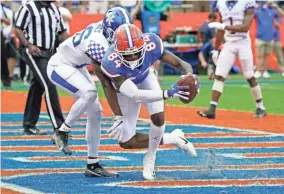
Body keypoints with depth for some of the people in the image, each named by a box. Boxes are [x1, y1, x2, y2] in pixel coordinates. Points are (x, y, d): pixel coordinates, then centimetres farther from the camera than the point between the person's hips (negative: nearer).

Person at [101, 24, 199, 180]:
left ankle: (150, 159, 2)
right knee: (126, 142, 0)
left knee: (158, 117, -25)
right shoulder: (111, 63, -44)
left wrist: (189, 76, -52)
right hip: (126, 88, -1)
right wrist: (167, 94, -61)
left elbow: (180, 63, -27)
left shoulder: (151, 44, -35)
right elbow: (134, 95, -49)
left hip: (146, 79, 1)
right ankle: (173, 139, 17)